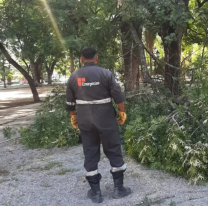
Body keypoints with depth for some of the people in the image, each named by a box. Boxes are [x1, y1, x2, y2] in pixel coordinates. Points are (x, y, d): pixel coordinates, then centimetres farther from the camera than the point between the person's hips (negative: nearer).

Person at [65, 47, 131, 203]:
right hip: (106, 120, -2)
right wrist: (122, 112, 3)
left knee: (90, 154, 10)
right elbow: (118, 95, -8)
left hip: (85, 121, 3)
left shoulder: (74, 76, 4)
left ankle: (95, 192, 15)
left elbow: (70, 101, 9)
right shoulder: (105, 73, -6)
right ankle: (119, 188, 16)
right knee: (114, 152, 9)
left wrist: (73, 116, 21)